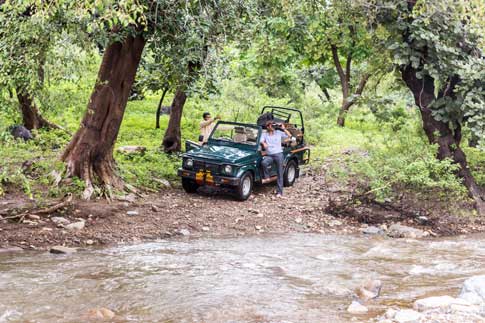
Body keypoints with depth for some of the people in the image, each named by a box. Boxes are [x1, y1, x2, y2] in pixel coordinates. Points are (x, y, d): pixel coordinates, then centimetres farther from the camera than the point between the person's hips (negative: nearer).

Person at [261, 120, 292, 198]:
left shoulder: (279, 133, 12)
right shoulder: (264, 134, 13)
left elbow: (289, 135, 11)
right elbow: (261, 140, -2)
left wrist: (283, 129, 1)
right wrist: (263, 143, -23)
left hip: (278, 154, 0)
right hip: (269, 155, 0)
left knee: (280, 174, -5)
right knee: (263, 163, -34)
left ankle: (279, 192, -4)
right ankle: (266, 177, -11)